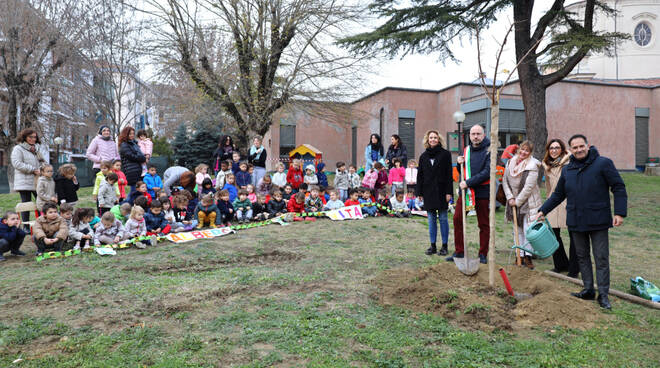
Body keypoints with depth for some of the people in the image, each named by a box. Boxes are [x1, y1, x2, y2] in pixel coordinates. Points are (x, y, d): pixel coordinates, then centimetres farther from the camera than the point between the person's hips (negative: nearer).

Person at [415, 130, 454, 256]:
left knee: (443, 218, 2)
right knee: (431, 219, 8)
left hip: (441, 191, -3)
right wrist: (419, 192, 5)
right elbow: (420, 175, 11)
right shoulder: (423, 156, 10)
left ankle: (444, 246, 10)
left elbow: (449, 174, -3)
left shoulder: (445, 154, 0)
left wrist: (448, 192, -10)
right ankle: (433, 245, 14)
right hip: (428, 192, 3)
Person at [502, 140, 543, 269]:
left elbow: (528, 188, -18)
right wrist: (510, 198, -6)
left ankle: (528, 257, 7)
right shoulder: (510, 162, 3)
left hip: (528, 203, -5)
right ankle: (520, 256, 19)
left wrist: (518, 201, -14)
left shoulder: (532, 166, -14)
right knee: (518, 230, 10)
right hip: (514, 203, 5)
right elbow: (504, 180, 3)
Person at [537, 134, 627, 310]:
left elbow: (619, 188, -5)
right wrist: (543, 210, 13)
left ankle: (603, 294, 9)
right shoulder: (567, 170, 10)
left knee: (601, 258, 1)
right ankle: (588, 290, 21)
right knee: (582, 257, 11)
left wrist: (619, 212, -13)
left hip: (598, 222, -5)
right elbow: (558, 195, 18)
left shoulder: (603, 163, -5)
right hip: (576, 222, 5)